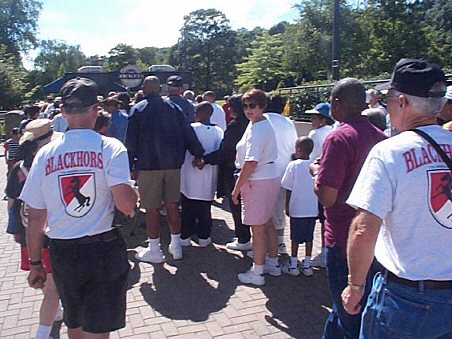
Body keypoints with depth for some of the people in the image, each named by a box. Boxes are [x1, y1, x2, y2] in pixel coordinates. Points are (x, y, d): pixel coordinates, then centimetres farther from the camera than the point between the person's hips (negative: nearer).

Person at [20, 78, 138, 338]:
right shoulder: (110, 148, -11)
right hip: (105, 250, -4)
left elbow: (35, 219, 1)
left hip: (62, 253, 4)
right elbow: (126, 204, -23)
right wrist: (134, 191, 0)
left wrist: (35, 262, 13)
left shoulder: (46, 154, -2)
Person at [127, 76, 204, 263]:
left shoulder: (137, 109, -1)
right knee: (172, 205, 11)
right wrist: (199, 154, 10)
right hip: (172, 163, 4)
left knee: (151, 208, 3)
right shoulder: (173, 107, 7)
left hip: (148, 165, -4)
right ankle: (176, 247, 19)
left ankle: (154, 250, 11)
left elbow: (131, 141, -1)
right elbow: (189, 134, 5)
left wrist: (130, 165, 5)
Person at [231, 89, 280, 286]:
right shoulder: (265, 125, 13)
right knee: (267, 224, 20)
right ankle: (273, 264, 33)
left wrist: (237, 187, -16)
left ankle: (257, 273, 12)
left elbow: (251, 162, -23)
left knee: (258, 229, 0)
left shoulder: (257, 129, -19)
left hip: (258, 182, -10)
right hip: (271, 178, 10)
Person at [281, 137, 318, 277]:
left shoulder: (293, 165, -12)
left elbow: (289, 189, -8)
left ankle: (293, 266, 16)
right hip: (313, 209, 4)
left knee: (295, 238, 7)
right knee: (309, 237, 13)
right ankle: (307, 265, 21)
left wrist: (287, 206, 2)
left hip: (297, 209, -3)